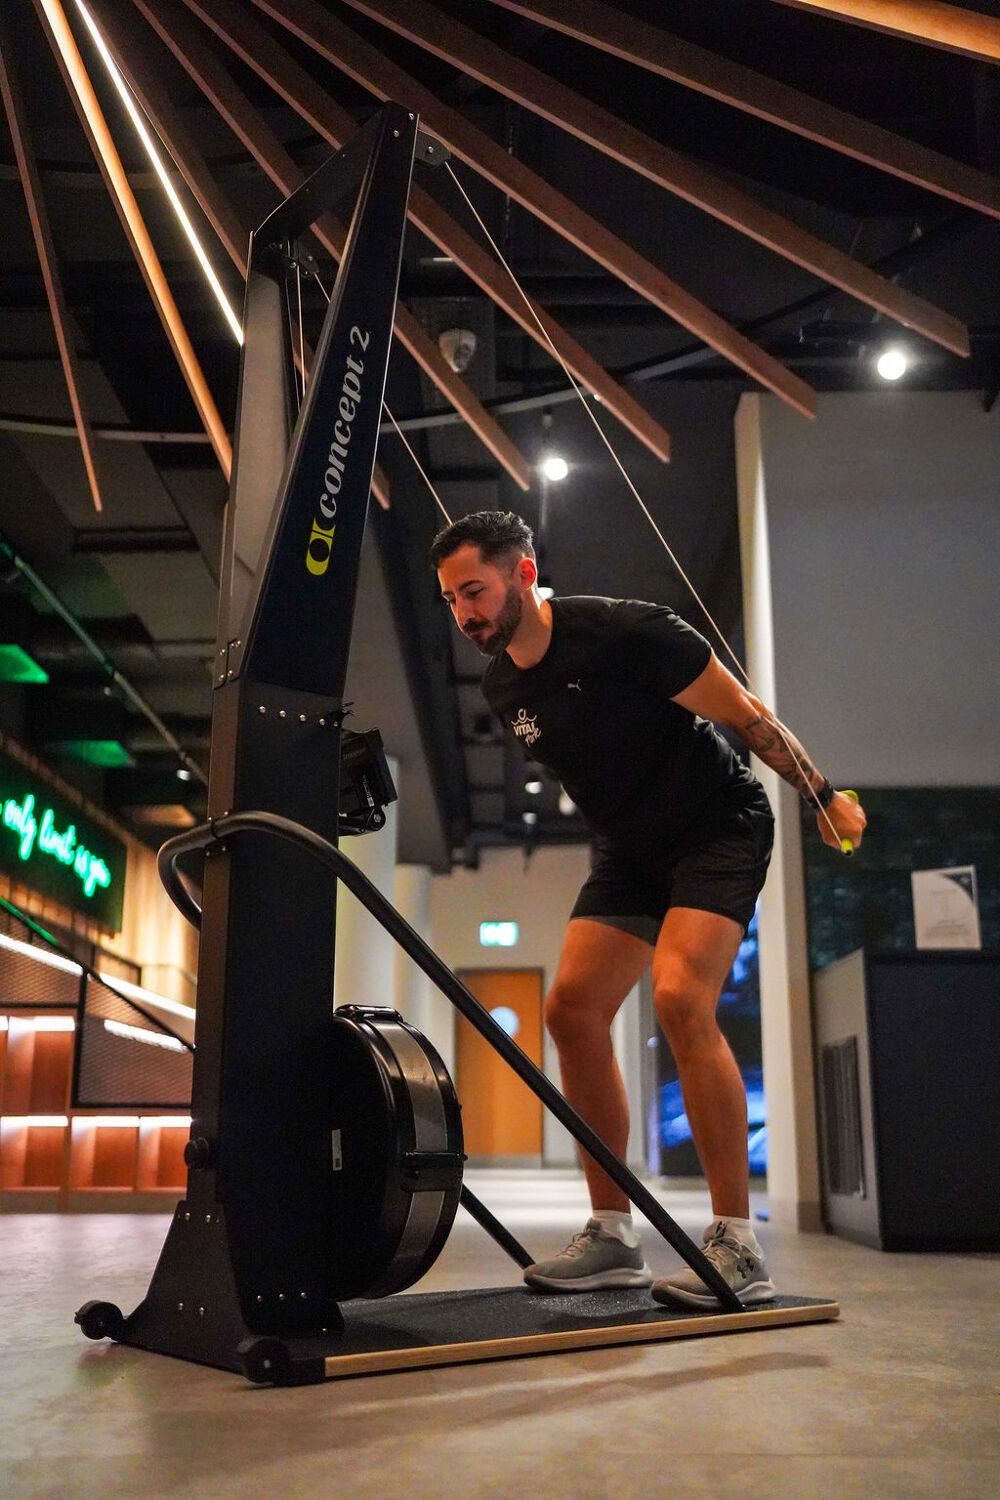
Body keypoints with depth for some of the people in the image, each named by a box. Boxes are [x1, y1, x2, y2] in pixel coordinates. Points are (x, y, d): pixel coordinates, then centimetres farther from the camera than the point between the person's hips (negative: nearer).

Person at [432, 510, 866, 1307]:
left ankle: (739, 1246, -15)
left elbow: (746, 715, -15)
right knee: (573, 1007, -4)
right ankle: (613, 1236, 5)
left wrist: (824, 795, -9)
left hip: (720, 827, -7)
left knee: (680, 998, -25)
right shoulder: (502, 685, -2)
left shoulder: (624, 632, -24)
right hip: (631, 849, 7)